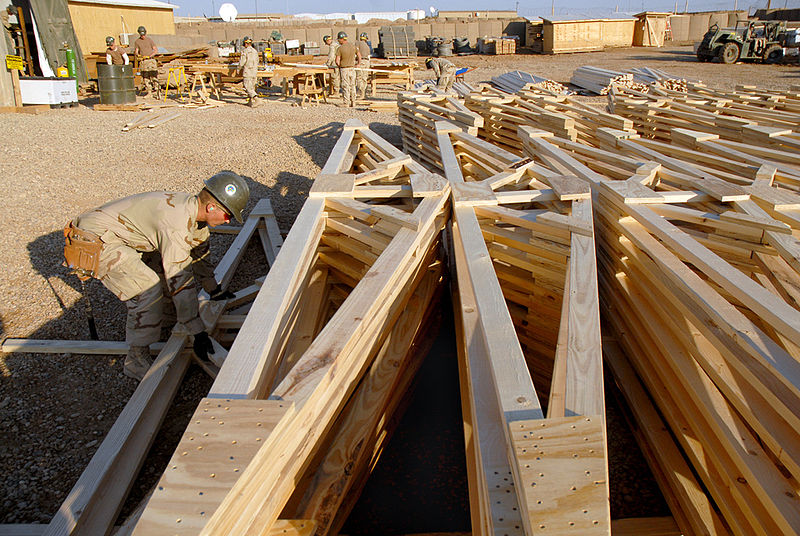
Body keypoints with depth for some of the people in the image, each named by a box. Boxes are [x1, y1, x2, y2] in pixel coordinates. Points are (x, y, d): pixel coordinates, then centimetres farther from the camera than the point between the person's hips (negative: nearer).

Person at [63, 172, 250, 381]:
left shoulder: (193, 210, -2)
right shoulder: (176, 223, -31)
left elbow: (199, 253, 15)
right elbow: (180, 281, -30)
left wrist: (214, 290, 24)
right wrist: (198, 333, -26)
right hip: (92, 241, -10)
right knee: (147, 291, -19)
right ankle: (137, 360, -4)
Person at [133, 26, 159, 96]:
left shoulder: (149, 40, 7)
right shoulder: (137, 41, 10)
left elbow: (156, 50, 4)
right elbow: (136, 51, 11)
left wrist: (151, 55, -11)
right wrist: (137, 55, -13)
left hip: (151, 60, -1)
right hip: (143, 61, 1)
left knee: (154, 75, -9)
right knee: (145, 77, 0)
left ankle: (156, 90, -3)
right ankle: (148, 91, 5)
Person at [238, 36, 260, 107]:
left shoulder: (245, 51, -10)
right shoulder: (255, 51, 9)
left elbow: (242, 62, -10)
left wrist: (239, 69, 7)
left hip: (247, 72, -7)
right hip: (254, 72, 7)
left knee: (248, 87, -6)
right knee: (252, 87, 12)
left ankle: (255, 100, -20)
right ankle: (250, 101, 16)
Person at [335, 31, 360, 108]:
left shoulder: (340, 48, -13)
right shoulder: (353, 46, 1)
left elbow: (337, 61, -13)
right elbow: (359, 56, 12)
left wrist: (339, 66, 7)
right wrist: (358, 64, 25)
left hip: (344, 69, -4)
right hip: (352, 68, 5)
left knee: (345, 86, 0)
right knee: (352, 86, 12)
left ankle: (346, 103, 0)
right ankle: (353, 102, 15)